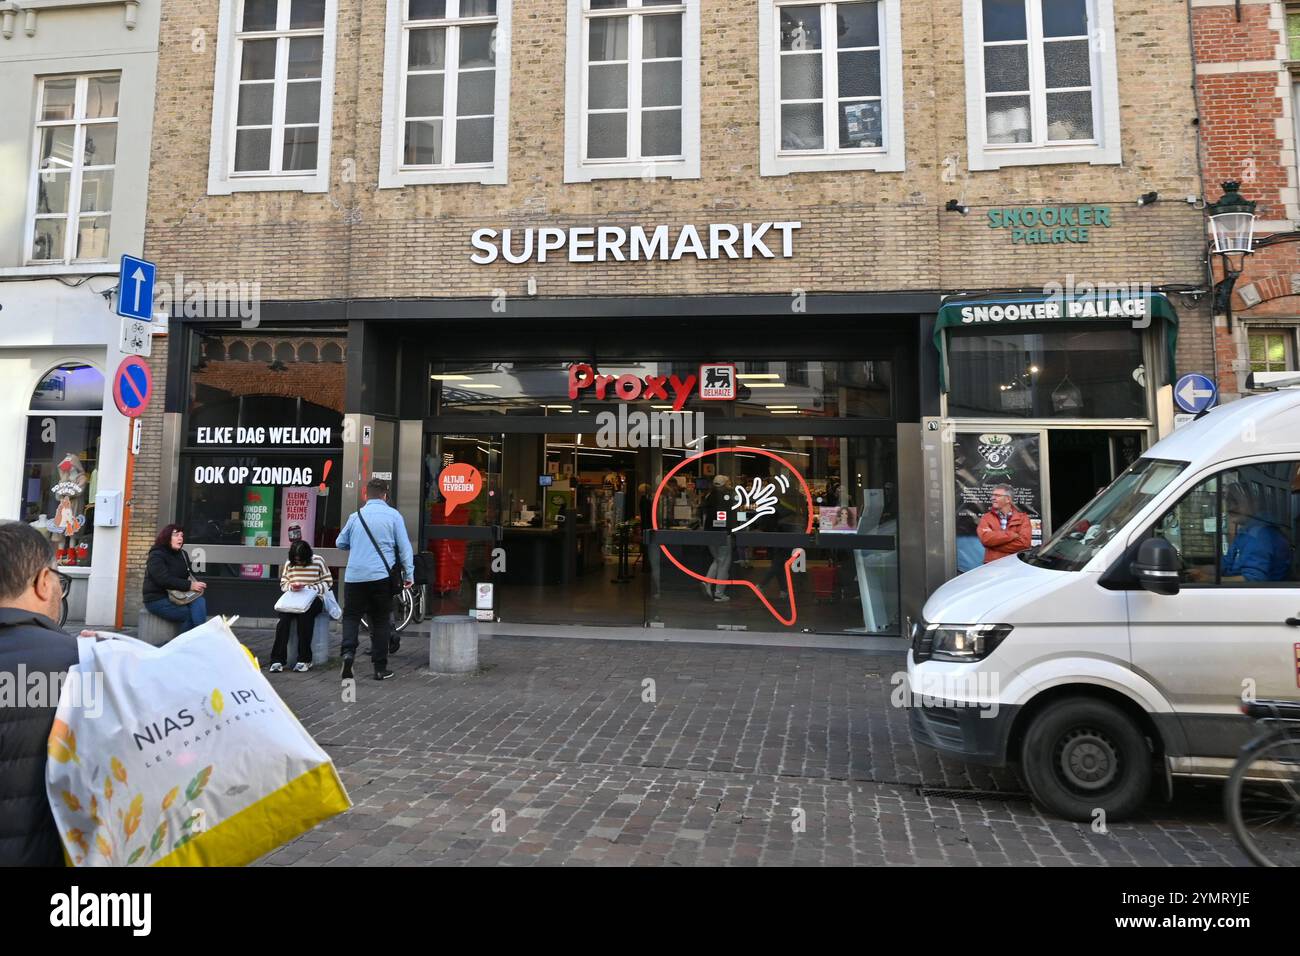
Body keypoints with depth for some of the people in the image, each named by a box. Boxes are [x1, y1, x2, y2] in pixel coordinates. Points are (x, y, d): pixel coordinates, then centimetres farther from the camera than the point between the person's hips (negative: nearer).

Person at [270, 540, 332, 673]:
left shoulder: (318, 561, 1)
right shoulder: (289, 564, 10)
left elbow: (328, 582, 2)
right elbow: (283, 583, 15)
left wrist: (308, 588, -10)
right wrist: (291, 586, -9)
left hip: (314, 599, -3)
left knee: (305, 613, -35)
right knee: (284, 616, -29)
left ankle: (304, 659, -27)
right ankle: (278, 660, -28)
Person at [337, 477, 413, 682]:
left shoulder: (356, 516, 8)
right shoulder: (393, 515, 1)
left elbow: (340, 543, 18)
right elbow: (404, 547, -3)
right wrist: (408, 574, 1)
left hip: (354, 575, 1)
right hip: (381, 576, -1)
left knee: (351, 616, 12)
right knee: (380, 621, 8)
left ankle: (348, 652, -13)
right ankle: (380, 668, 10)